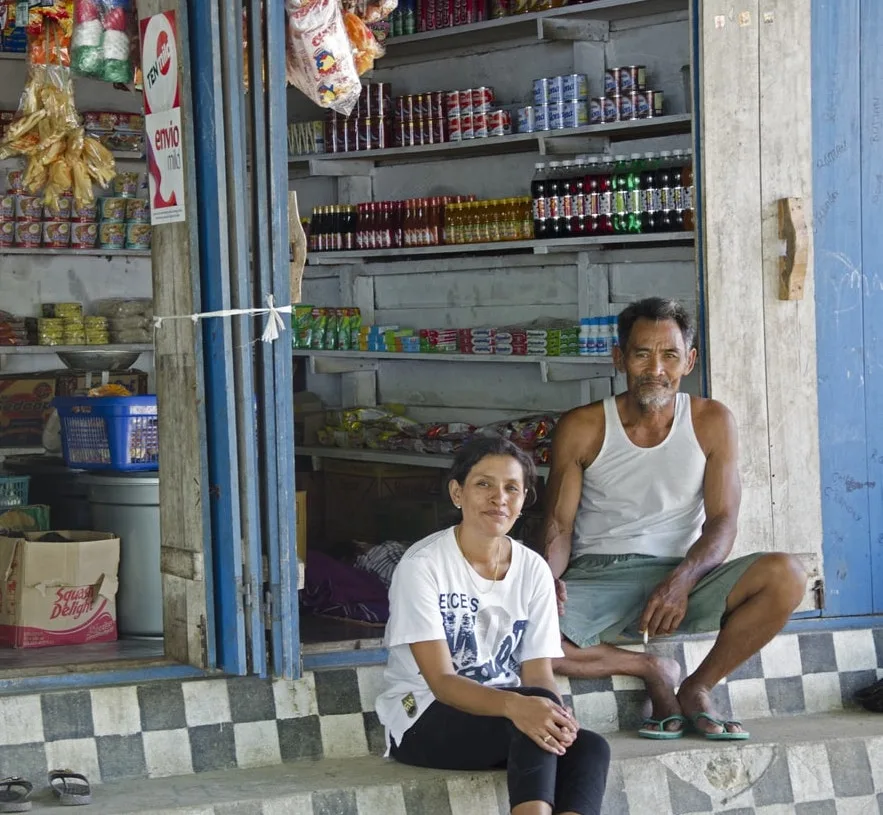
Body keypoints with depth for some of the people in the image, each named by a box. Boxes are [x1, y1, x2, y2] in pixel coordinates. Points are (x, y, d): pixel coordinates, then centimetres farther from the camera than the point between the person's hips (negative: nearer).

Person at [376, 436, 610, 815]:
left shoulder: (533, 570, 5)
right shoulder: (422, 565, -11)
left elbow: (539, 674, -1)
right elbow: (441, 681, -19)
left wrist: (556, 715, -27)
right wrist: (513, 705, -38)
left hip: (506, 720, 5)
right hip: (424, 723, -5)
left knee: (589, 749, -26)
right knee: (535, 701, -33)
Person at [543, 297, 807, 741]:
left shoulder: (711, 422, 4)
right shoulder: (581, 429, 2)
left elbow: (721, 522, -2)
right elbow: (559, 525, 1)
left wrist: (682, 580, -23)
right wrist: (549, 580, -22)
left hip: (683, 576, 1)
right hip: (596, 579, -1)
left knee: (786, 576, -28)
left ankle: (696, 688, -9)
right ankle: (651, 670, -11)